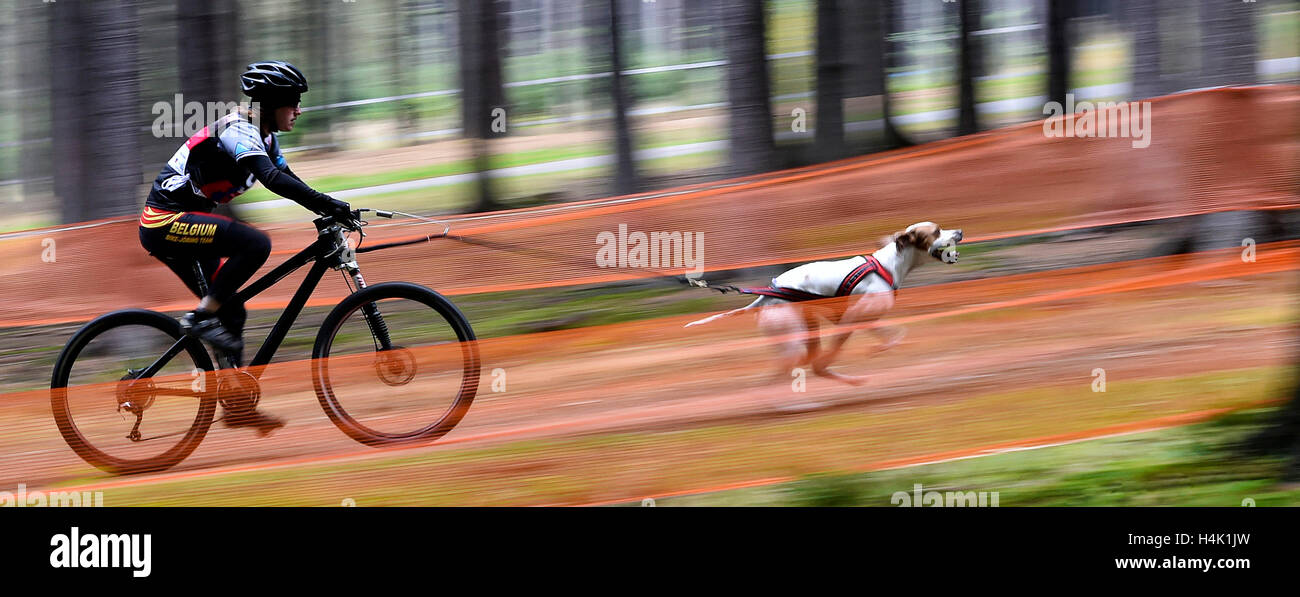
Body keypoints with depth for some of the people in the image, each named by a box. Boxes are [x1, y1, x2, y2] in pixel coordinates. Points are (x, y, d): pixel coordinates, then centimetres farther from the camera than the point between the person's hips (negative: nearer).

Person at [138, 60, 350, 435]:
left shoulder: (262, 137, 12)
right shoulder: (238, 130, -19)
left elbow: (287, 180, 16)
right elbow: (272, 179, -32)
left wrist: (328, 210, 3)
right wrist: (327, 204, -36)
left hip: (182, 223, 10)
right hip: (166, 221, -10)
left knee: (231, 314, 9)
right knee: (256, 244, -27)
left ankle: (238, 406, 13)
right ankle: (202, 317, -16)